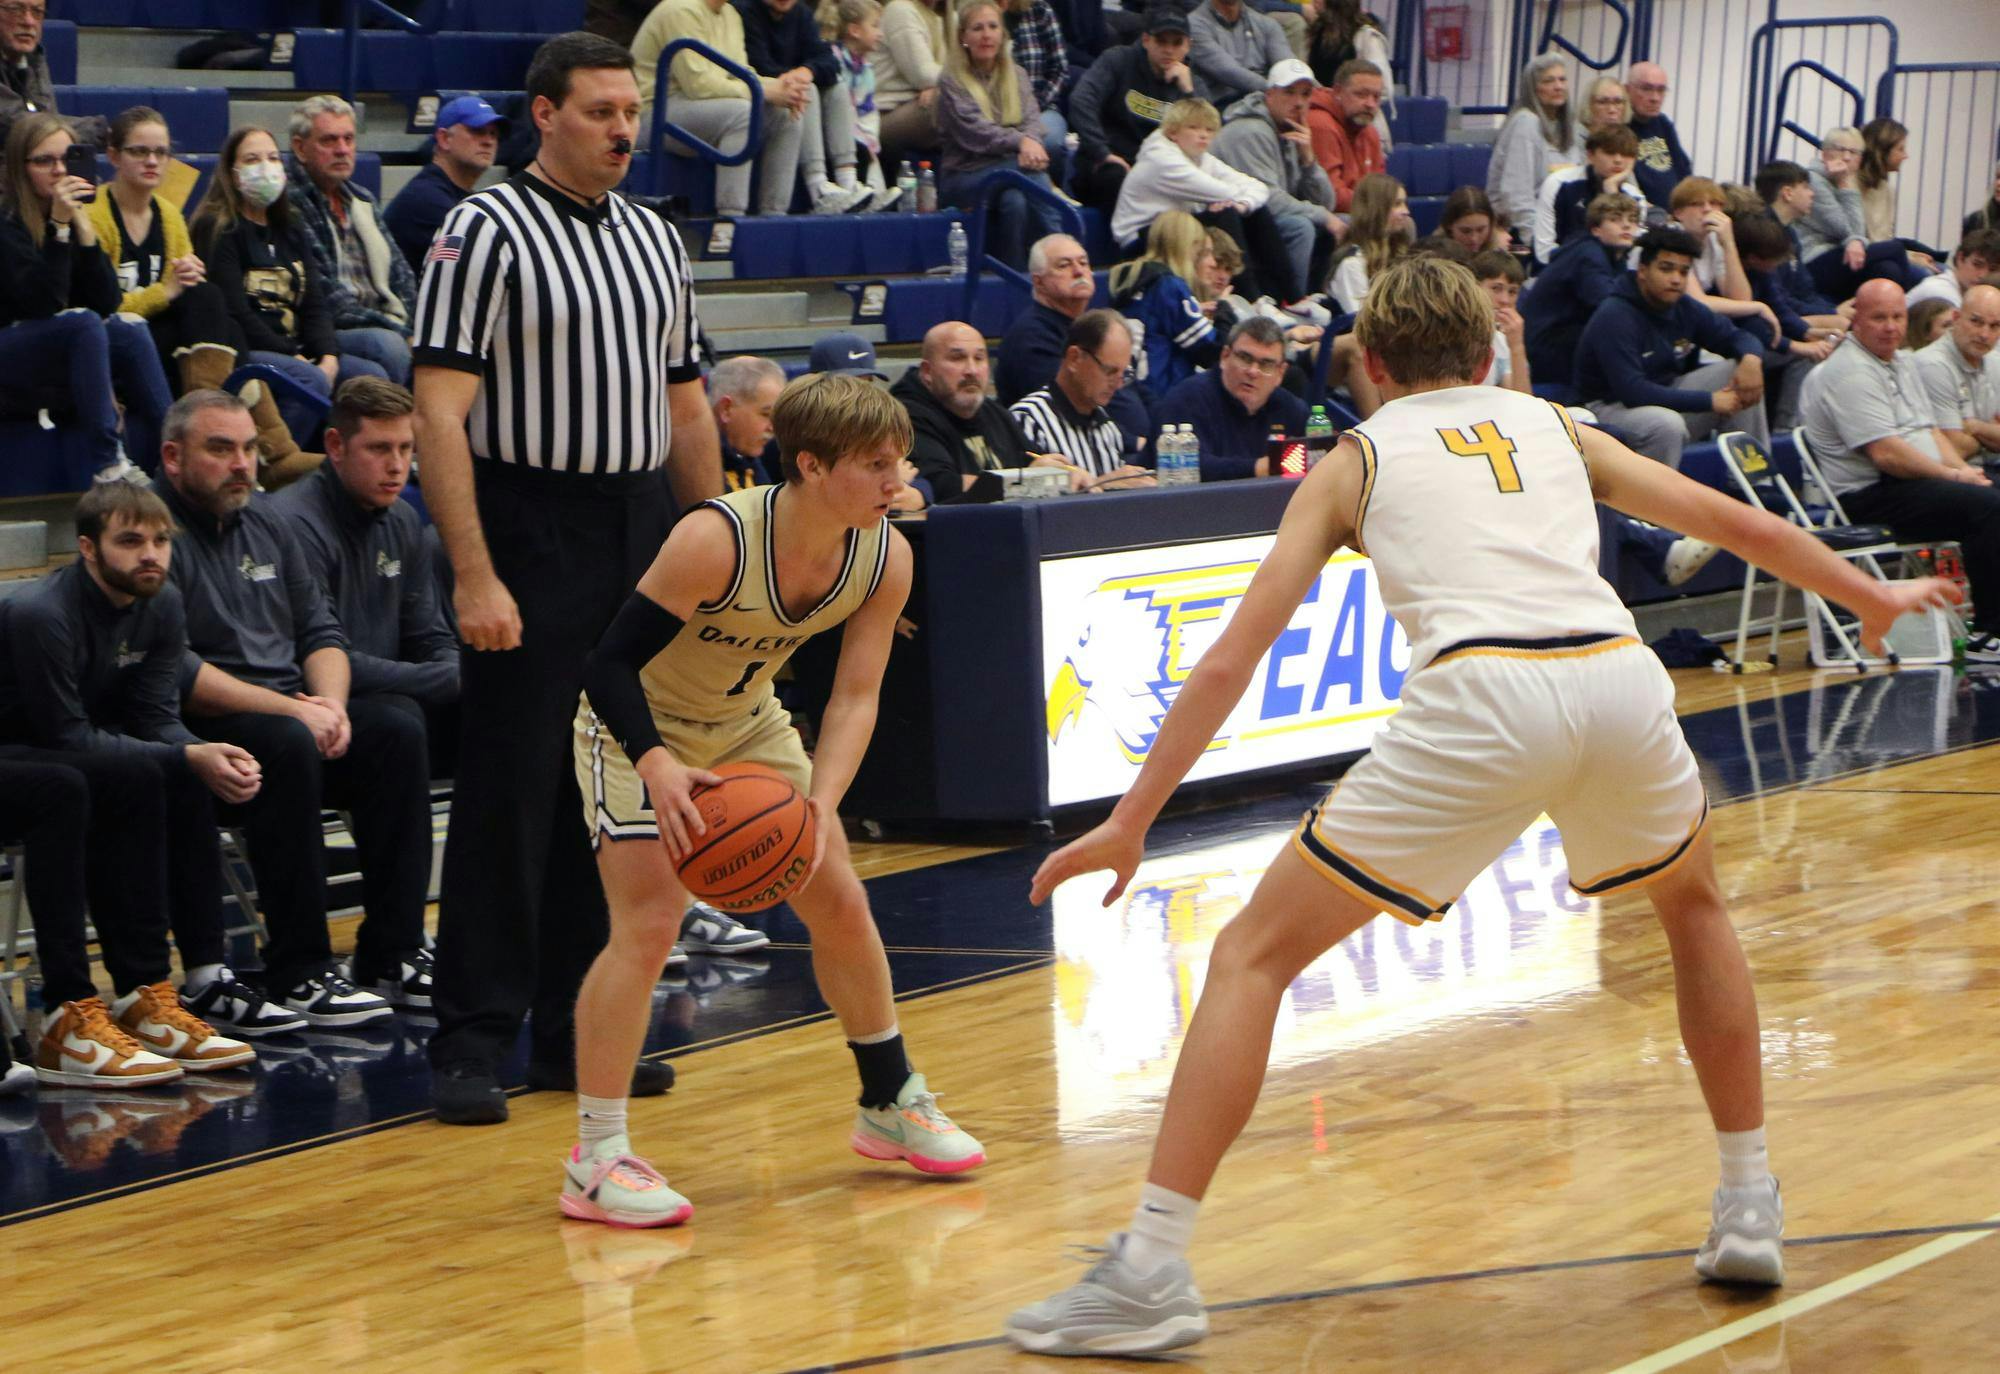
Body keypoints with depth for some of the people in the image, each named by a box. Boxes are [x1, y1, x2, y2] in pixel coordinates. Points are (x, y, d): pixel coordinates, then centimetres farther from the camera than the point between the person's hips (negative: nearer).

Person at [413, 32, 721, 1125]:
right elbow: (440, 412, -14)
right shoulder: (486, 234, -8)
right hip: (532, 536, -7)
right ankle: (472, 1043, 0)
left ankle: (576, 1031, 17)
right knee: (509, 797, -5)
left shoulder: (654, 239, 14)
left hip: (643, 537, 7)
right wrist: (474, 575, -21)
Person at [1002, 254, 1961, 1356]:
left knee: (1253, 954, 5)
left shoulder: (1354, 459, 23)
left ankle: (1150, 1272, -6)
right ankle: (1749, 1212, 35)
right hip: (1620, 677, 3)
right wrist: (1873, 596, 53)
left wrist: (1130, 824, 17)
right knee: (1695, 907, 35)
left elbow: (1231, 660, 15)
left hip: (1479, 695, -3)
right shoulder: (1555, 427, 30)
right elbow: (1740, 525, 36)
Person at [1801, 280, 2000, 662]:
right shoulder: (1850, 372, -13)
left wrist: (1963, 468, 1)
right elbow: (1886, 454, -20)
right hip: (1870, 496, -10)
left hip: (1917, 483, 10)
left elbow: (1930, 431, 21)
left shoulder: (1904, 362, 19)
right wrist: (1951, 476, -12)